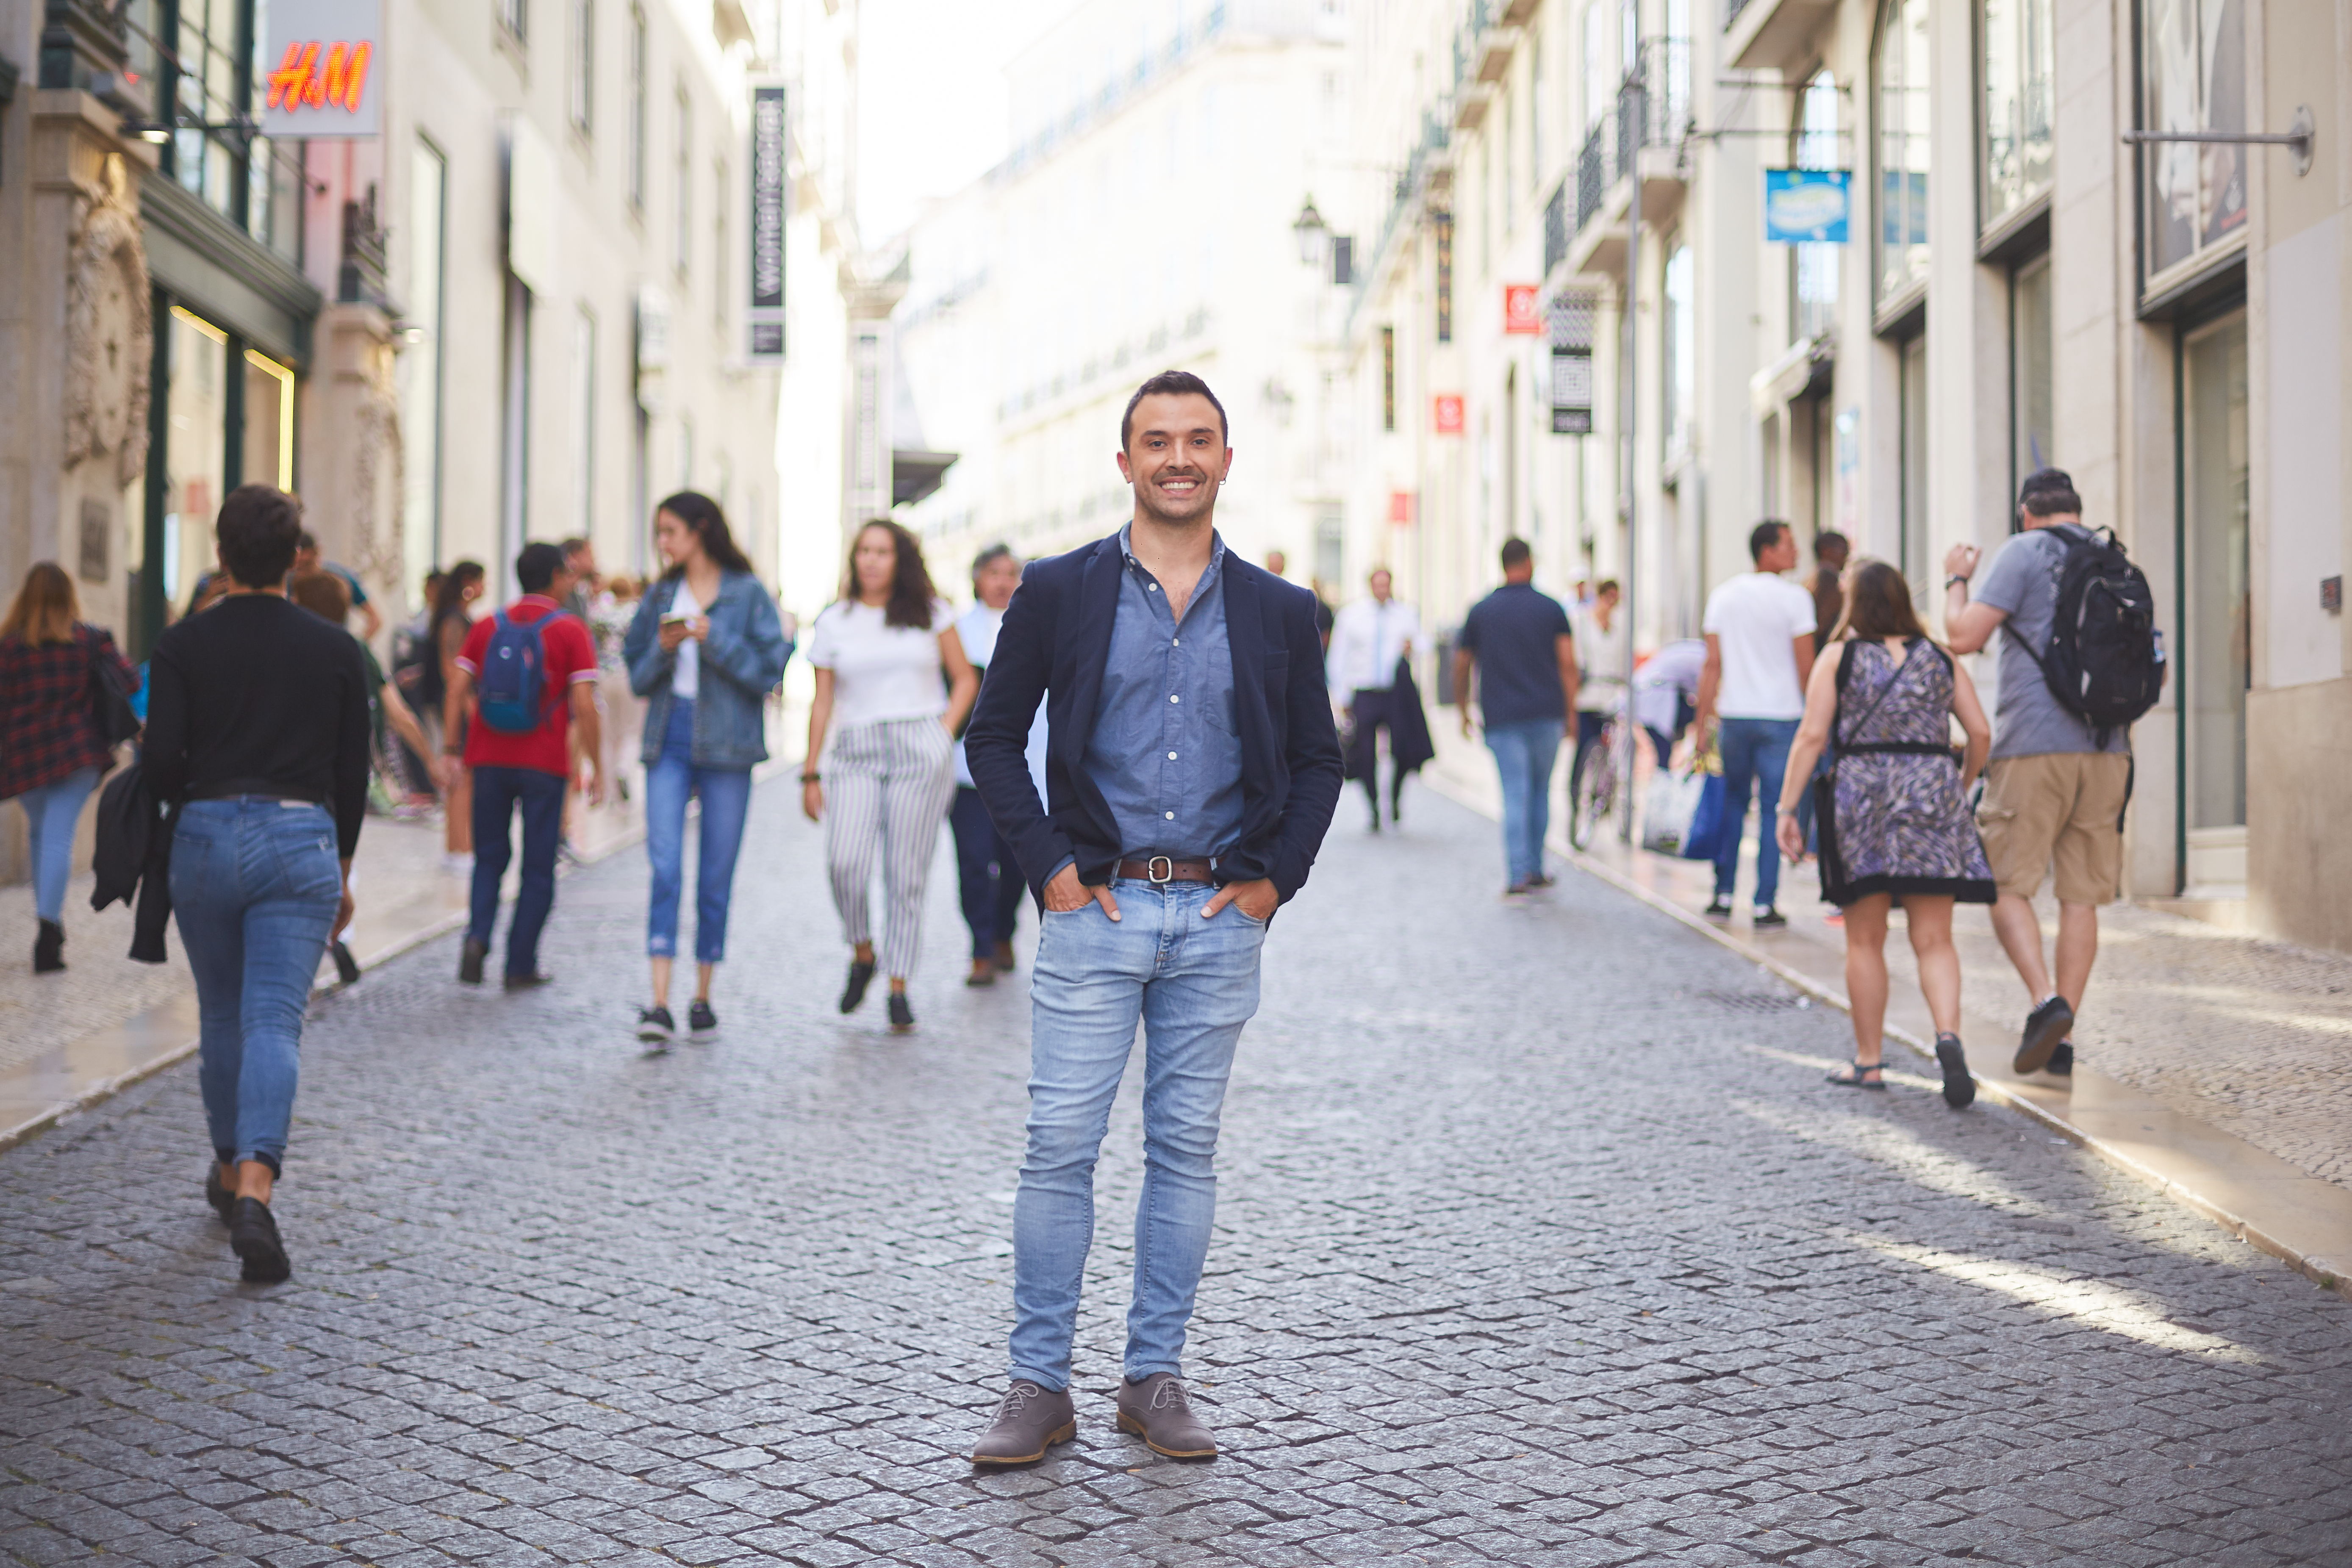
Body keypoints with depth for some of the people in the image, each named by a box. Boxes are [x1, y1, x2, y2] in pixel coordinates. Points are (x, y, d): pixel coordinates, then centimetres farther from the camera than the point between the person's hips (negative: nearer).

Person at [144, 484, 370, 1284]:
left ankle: (230, 1174, 34)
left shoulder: (183, 644, -1)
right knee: (275, 1022, -6)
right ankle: (256, 1190, -25)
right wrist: (342, 871, 16)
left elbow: (160, 760, -7)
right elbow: (353, 771, 5)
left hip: (205, 839, 1)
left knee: (221, 1018, 19)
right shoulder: (335, 648, 2)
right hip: (302, 841, -1)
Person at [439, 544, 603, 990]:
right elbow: (584, 706, -9)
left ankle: (477, 935, -7)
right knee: (538, 868, 7)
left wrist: (450, 752, 6)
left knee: (490, 858, 15)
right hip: (544, 766, -3)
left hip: (489, 760, 3)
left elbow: (456, 691, 3)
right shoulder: (570, 632, -3)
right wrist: (596, 767, -3)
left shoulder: (487, 627, 8)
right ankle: (521, 965, 8)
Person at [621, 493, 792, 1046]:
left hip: (726, 745, -2)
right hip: (669, 741, 2)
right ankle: (660, 1004, -15)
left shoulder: (748, 594, 0)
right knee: (665, 868, -10)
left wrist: (712, 638, -15)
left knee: (716, 876, 4)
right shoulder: (661, 596, 11)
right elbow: (638, 678, 13)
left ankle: (703, 999, 16)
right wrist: (664, 650, -7)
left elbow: (768, 671, -7)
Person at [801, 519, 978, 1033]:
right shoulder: (834, 622, 10)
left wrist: (945, 732, -1)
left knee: (907, 875, -2)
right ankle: (861, 953, 6)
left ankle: (899, 986, 8)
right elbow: (822, 702, 11)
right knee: (845, 861, -19)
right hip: (856, 754, 0)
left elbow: (965, 678, 14)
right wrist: (811, 775, 7)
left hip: (921, 753, 0)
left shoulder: (930, 613, 8)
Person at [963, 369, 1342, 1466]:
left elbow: (1316, 759, 14)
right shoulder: (1058, 593, 2)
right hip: (1096, 908, -2)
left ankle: (1155, 1379, 17)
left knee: (1185, 1150, 7)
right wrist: (1047, 863, -3)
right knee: (1059, 1149, -3)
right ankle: (1040, 1385, 7)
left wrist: (1275, 877, 2)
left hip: (1220, 919, 2)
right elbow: (994, 737, 6)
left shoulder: (1279, 613, 7)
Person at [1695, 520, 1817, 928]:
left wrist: (1703, 722, 6)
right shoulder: (1795, 598, -7)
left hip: (1733, 715, 4)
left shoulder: (1723, 597, 6)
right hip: (1781, 714, -4)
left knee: (1732, 803, 15)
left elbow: (1713, 665, 4)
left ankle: (1723, 894, 15)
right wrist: (1811, 713, 10)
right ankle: (1765, 904, 2)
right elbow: (1806, 667, -5)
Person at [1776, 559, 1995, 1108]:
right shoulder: (1941, 659, 10)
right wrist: (1961, 787, 24)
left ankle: (1869, 1062, 14)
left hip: (1862, 793, -2)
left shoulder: (1838, 658, 2)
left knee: (1865, 941, 9)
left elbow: (1812, 737, -6)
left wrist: (1786, 807, -4)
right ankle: (1949, 1035, -21)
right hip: (1934, 793, 2)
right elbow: (1980, 733, 7)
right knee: (1934, 939, 2)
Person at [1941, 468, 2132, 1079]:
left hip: (2034, 746, -5)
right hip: (2106, 748, 5)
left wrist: (1956, 579, 8)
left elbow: (1964, 637, -8)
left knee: (2006, 884, 1)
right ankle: (2062, 1040, 6)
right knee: (2080, 896, 7)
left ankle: (2046, 999, -20)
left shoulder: (2024, 552, -2)